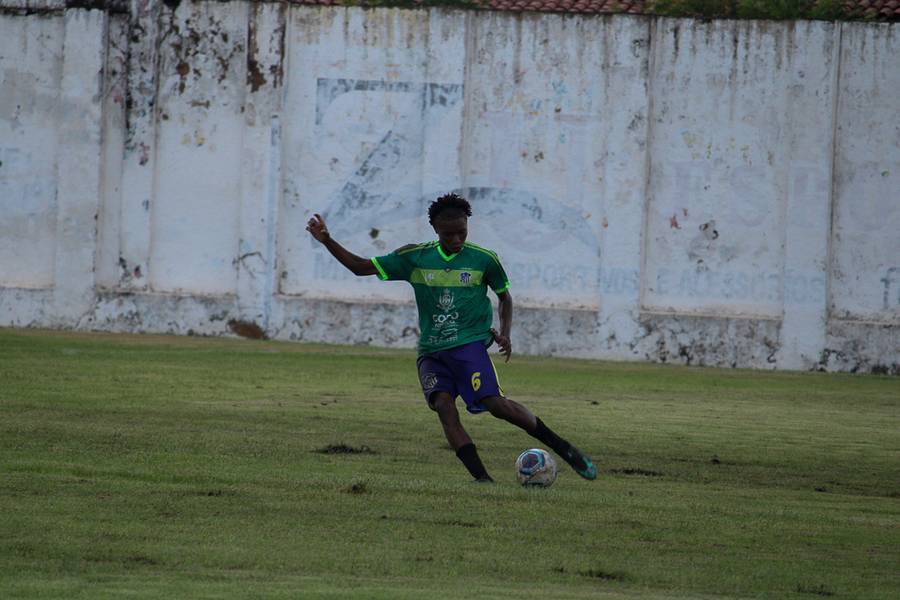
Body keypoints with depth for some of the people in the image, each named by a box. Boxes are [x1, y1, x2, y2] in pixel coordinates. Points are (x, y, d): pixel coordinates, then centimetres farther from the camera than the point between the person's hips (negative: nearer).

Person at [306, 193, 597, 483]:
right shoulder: (414, 257, 4)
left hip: (470, 343, -3)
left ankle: (563, 448, -7)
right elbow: (362, 267, 8)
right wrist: (327, 241, -3)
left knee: (495, 403, -22)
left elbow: (504, 296, 17)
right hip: (431, 352, 3)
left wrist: (505, 333, 1)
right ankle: (482, 478, -25)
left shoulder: (484, 260, 1)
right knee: (443, 404, -22)